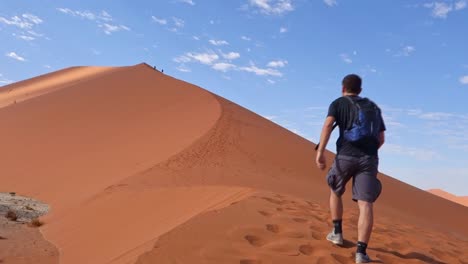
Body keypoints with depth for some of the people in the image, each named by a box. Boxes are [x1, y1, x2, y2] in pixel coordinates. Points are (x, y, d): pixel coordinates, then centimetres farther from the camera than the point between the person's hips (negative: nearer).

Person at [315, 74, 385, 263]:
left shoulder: (338, 103, 11)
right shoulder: (373, 107, 24)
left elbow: (328, 124, -10)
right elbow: (381, 138, 23)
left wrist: (320, 151, -17)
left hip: (346, 156, -2)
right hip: (369, 159, 2)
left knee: (335, 192, 24)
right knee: (365, 204, -6)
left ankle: (337, 233, 27)